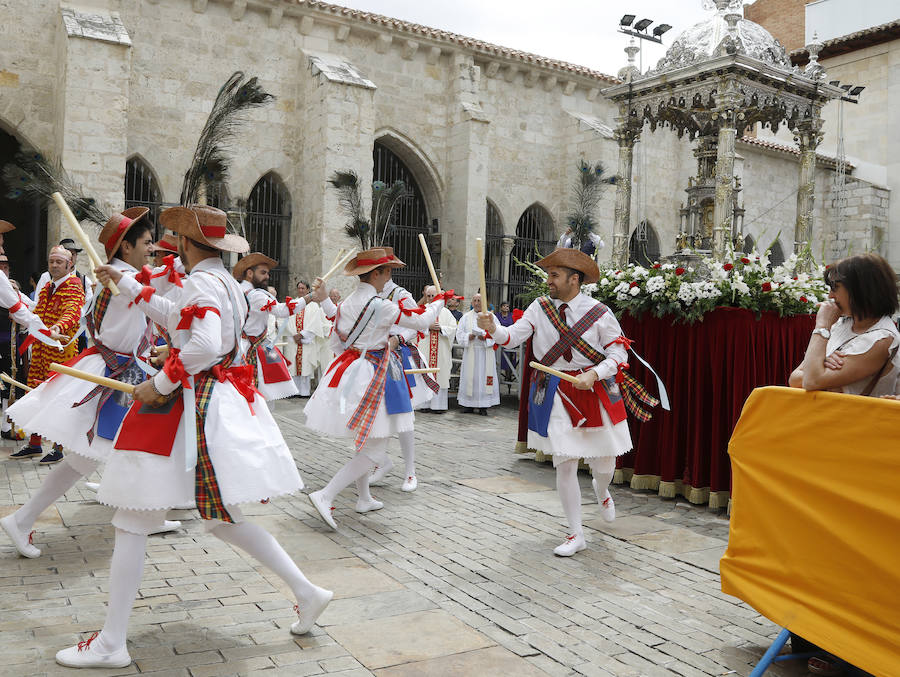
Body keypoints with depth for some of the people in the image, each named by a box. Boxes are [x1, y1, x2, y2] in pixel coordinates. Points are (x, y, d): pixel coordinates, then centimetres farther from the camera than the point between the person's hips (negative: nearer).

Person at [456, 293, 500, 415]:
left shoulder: (490, 317, 6)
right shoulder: (466, 317, 10)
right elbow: (459, 333, 6)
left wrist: (486, 337, -16)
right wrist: (468, 336, -13)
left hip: (486, 353, -1)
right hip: (470, 352, 1)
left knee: (484, 376, -3)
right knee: (470, 377, 0)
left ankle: (483, 406, 1)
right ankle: (469, 404, 7)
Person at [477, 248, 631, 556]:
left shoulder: (599, 313, -7)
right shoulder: (540, 308, -2)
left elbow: (618, 353, -5)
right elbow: (514, 336, -12)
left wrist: (594, 374, -20)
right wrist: (493, 328, -32)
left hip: (595, 392, 0)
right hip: (556, 394, 1)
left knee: (604, 463, 10)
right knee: (564, 464, 0)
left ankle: (601, 491, 51)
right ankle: (576, 535, 16)